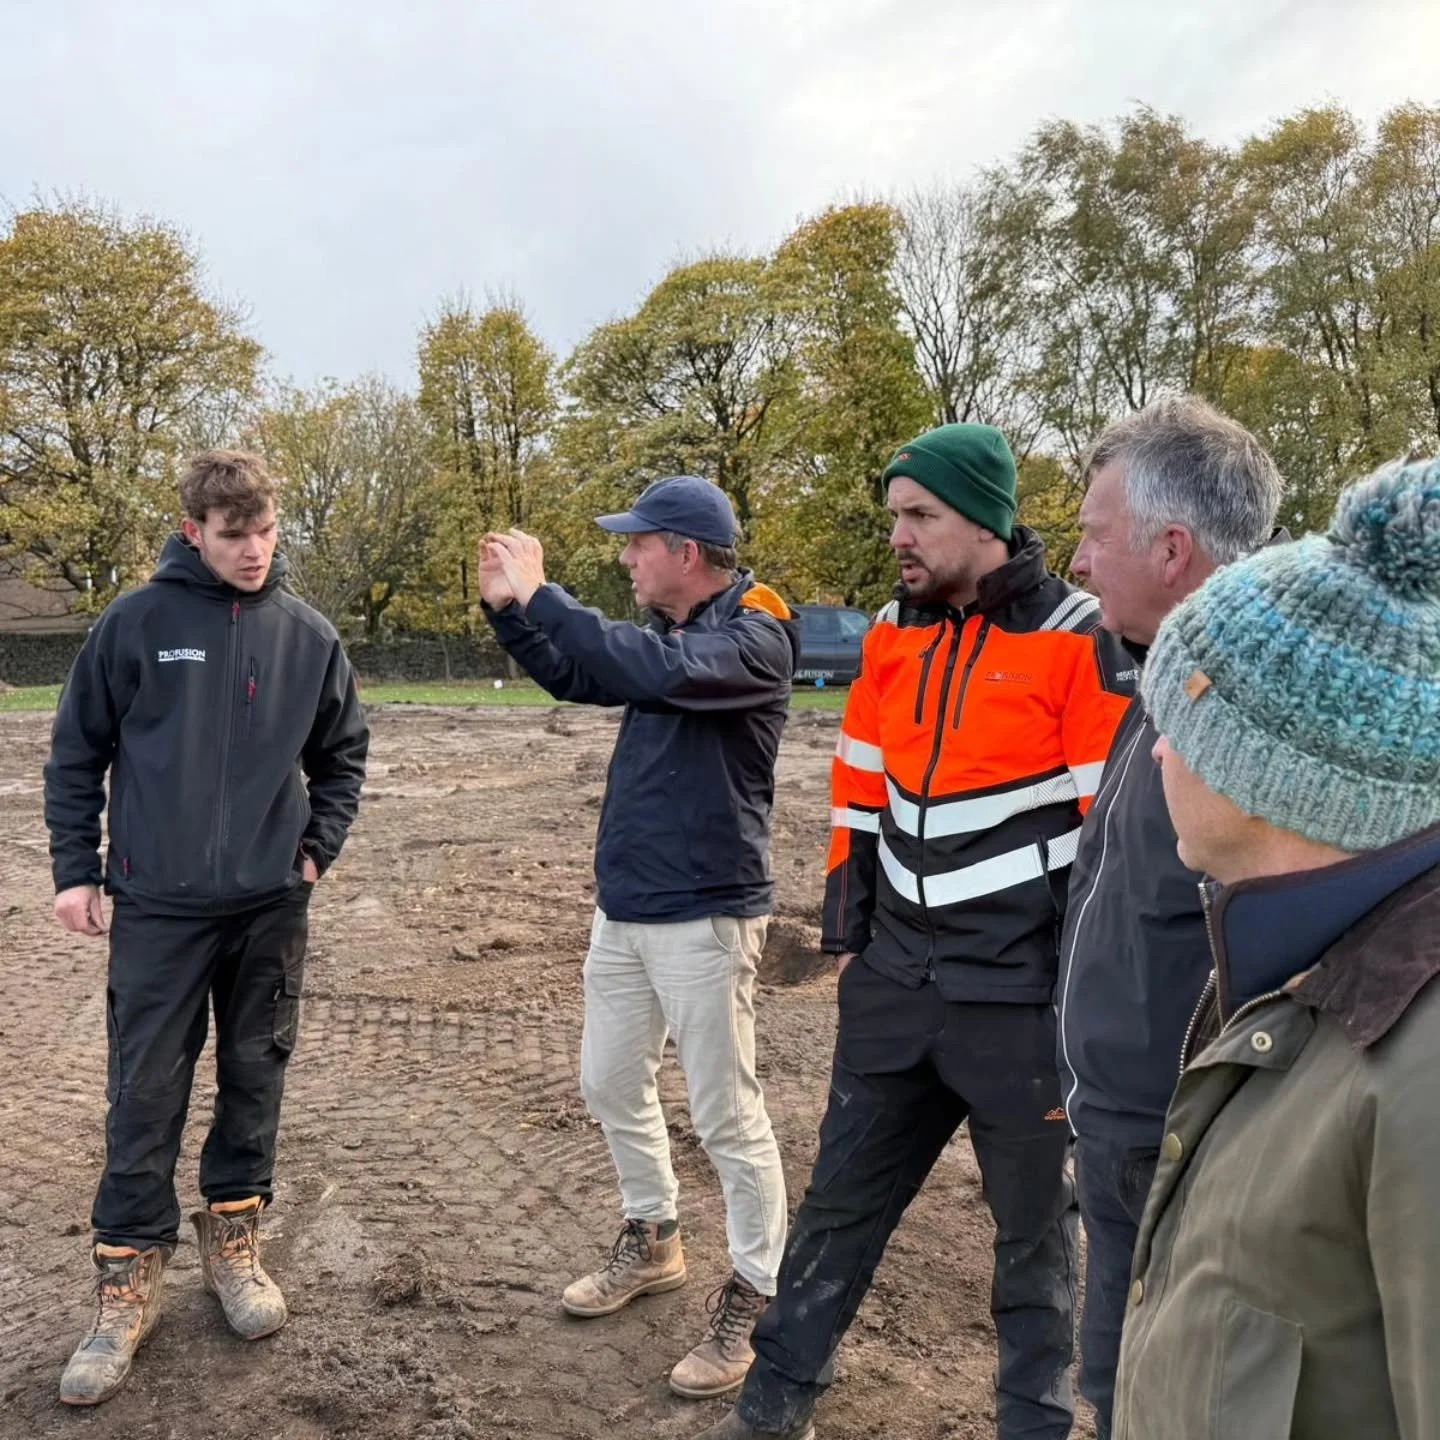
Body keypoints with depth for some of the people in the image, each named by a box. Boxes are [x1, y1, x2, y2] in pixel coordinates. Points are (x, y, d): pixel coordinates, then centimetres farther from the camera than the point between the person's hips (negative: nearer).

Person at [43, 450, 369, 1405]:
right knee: (146, 1097, 4)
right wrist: (76, 870, -1)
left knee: (255, 1081, 12)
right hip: (159, 905, -2)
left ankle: (234, 1246, 32)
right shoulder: (137, 623, -5)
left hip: (272, 906, 2)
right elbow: (77, 752, 1)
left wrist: (319, 848, 3)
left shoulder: (309, 635, 1)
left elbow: (343, 754, 12)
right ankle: (130, 1286, 20)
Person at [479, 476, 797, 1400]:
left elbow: (658, 671, -33)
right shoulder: (669, 632, 9)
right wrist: (510, 609, 4)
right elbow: (578, 677, 20)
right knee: (612, 1085, 19)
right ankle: (653, 1242, 39)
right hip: (626, 907, 9)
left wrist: (542, 594, -26)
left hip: (705, 914, -9)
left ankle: (759, 1298, 18)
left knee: (727, 1114, 1)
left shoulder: (755, 636, -15)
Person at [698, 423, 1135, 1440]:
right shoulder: (892, 633, 6)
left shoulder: (1077, 640, -12)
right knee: (842, 1193, 15)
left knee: (1033, 1219, 14)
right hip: (896, 973, 5)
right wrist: (848, 929, 13)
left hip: (1020, 986, -5)